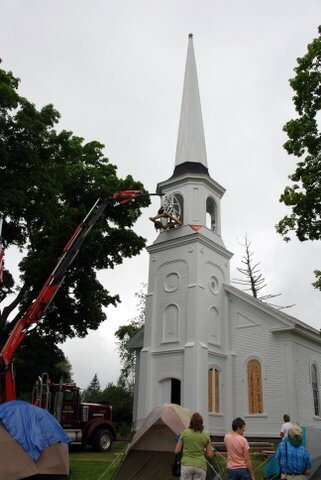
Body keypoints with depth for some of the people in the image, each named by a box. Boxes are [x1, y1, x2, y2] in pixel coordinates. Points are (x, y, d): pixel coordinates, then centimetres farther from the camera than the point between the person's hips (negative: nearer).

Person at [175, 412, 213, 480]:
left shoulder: (185, 433, 1)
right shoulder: (205, 435, 3)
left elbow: (177, 451, 3)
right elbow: (210, 455, 4)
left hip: (186, 465, 0)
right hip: (200, 466, 1)